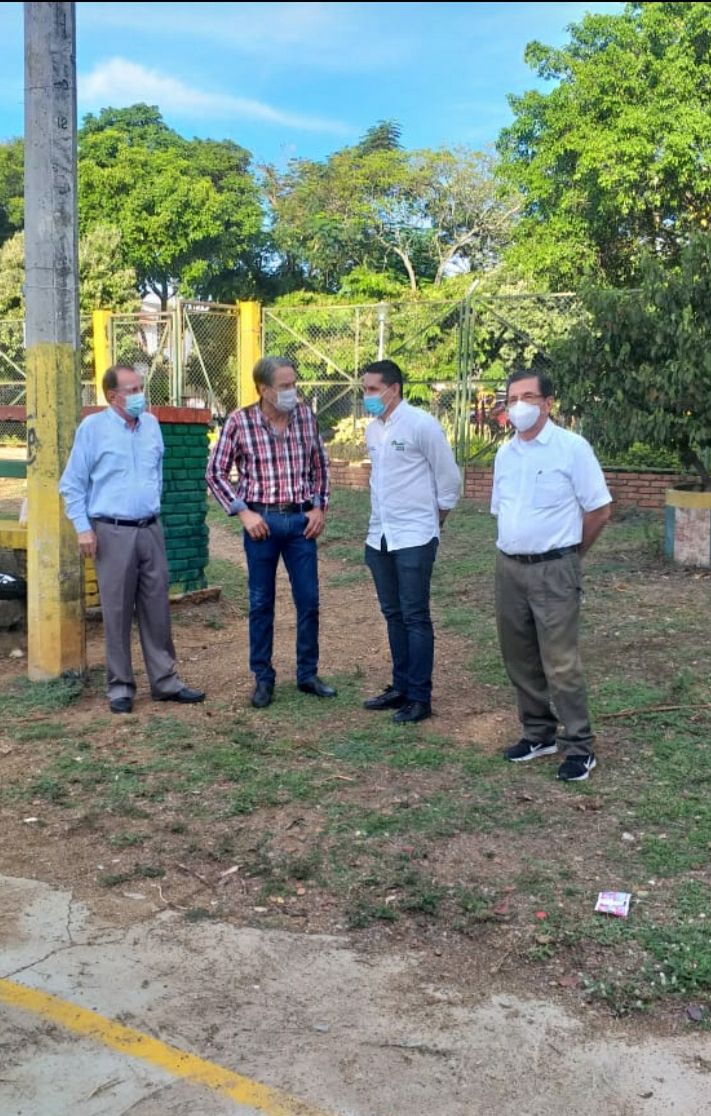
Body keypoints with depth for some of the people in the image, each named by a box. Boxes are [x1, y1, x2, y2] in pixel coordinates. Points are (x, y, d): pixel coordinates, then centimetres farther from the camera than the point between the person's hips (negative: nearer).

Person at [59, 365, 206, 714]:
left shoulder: (151, 424, 9)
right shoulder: (93, 427, -5)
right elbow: (72, 484, -3)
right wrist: (83, 528, -8)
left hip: (151, 530, 4)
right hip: (113, 532, -4)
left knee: (157, 609, 8)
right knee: (117, 613, 2)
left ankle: (165, 681, 17)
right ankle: (120, 686, 13)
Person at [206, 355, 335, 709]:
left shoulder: (305, 415, 1)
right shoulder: (239, 421, -9)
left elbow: (320, 465, 12)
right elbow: (216, 472, -3)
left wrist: (320, 507, 4)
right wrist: (243, 512, -9)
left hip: (301, 520, 3)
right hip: (262, 520, -3)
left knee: (308, 600, 7)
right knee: (261, 603, 7)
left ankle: (308, 675, 22)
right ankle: (263, 678, 20)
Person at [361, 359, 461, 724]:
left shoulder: (421, 424, -12)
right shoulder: (372, 429, 9)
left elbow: (449, 478, -6)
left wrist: (435, 519, 2)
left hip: (414, 537, -7)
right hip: (379, 536, 7)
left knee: (415, 617, -3)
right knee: (393, 614, 13)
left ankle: (420, 697, 4)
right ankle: (401, 686, 24)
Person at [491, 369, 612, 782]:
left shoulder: (572, 448, -8)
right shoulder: (505, 454, 10)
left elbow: (600, 510, -6)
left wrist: (568, 554, 2)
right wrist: (512, 549, 14)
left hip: (553, 570, -6)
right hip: (509, 567, 6)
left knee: (560, 663, -6)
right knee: (519, 659, 13)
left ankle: (579, 747, 7)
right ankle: (538, 733, 28)